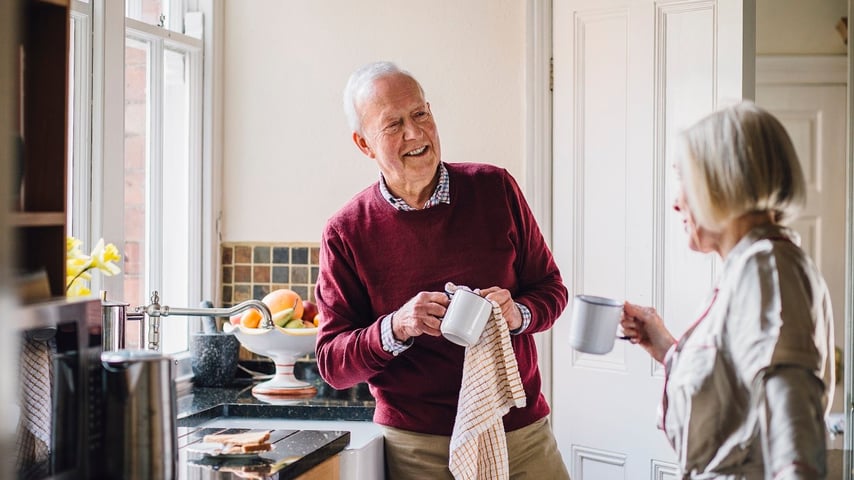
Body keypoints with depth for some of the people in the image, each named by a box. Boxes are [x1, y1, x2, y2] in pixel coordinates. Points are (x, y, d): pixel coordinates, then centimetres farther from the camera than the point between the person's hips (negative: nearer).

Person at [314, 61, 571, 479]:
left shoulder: (495, 188, -1)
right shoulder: (347, 233, -5)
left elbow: (551, 288, 8)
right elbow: (332, 363, -4)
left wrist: (518, 313, -14)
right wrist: (396, 328, -22)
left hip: (522, 431, 2)